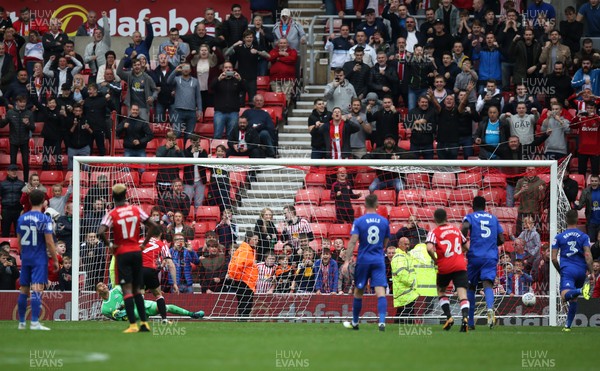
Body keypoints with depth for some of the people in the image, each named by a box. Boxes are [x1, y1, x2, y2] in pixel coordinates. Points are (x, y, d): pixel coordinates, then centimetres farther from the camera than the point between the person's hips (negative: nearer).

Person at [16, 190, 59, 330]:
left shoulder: (21, 218, 5)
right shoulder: (45, 219, -10)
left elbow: (19, 241, 12)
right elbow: (49, 242, -13)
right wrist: (55, 260, -5)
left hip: (25, 259, 5)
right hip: (40, 259, -5)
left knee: (24, 290, 12)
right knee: (37, 289, -10)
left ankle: (21, 322, 19)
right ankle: (34, 322, -17)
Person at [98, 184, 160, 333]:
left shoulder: (111, 214, -7)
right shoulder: (136, 210, 4)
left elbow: (100, 232, -22)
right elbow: (154, 226, 4)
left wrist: (109, 245, -6)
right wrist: (144, 243, 8)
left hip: (122, 254, -4)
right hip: (136, 252, 4)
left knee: (127, 290, -5)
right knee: (137, 290, 14)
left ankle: (133, 325, -11)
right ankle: (144, 323, 12)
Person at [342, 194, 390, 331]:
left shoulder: (359, 221, -4)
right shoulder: (384, 221, 3)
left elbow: (353, 242, -13)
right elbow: (385, 244, 12)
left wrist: (347, 261, -15)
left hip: (363, 260, -1)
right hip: (379, 261, 1)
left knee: (358, 291, 13)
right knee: (380, 291, -7)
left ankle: (355, 322, 26)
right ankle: (382, 321, -24)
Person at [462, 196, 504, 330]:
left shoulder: (470, 217, 5)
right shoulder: (493, 218, 16)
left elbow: (465, 226, -18)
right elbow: (501, 240, 13)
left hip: (475, 257, -1)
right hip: (491, 257, 1)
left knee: (471, 287, 12)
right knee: (488, 284, -12)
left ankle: (470, 321, 15)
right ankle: (490, 308, -45)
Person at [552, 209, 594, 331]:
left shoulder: (559, 237, 6)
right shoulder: (584, 236, 6)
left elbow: (554, 258, 5)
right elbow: (588, 255, -5)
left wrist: (560, 271, 20)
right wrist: (591, 272, -4)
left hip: (567, 270, -3)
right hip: (581, 271, 3)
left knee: (565, 295, -24)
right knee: (573, 299, 17)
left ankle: (581, 290, -53)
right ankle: (568, 325, 18)